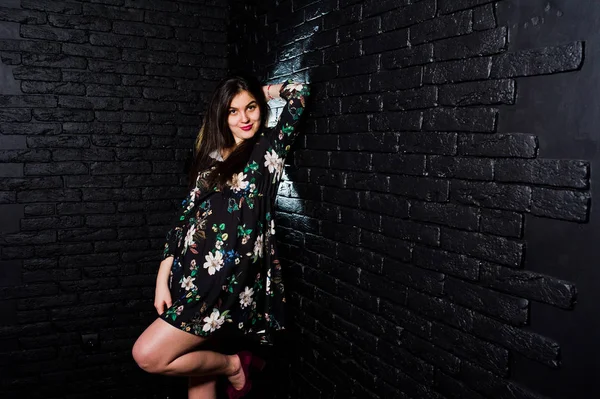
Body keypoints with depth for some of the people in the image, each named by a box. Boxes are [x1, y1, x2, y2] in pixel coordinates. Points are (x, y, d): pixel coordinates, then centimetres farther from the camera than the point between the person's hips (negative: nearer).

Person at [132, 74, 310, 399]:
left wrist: (263, 92, 16)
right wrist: (162, 280, 6)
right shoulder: (210, 158, 14)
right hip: (193, 274, 6)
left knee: (148, 355, -11)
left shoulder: (269, 148, 2)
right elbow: (185, 217, 11)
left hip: (232, 277, -5)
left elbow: (298, 93, -4)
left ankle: (232, 364, 10)